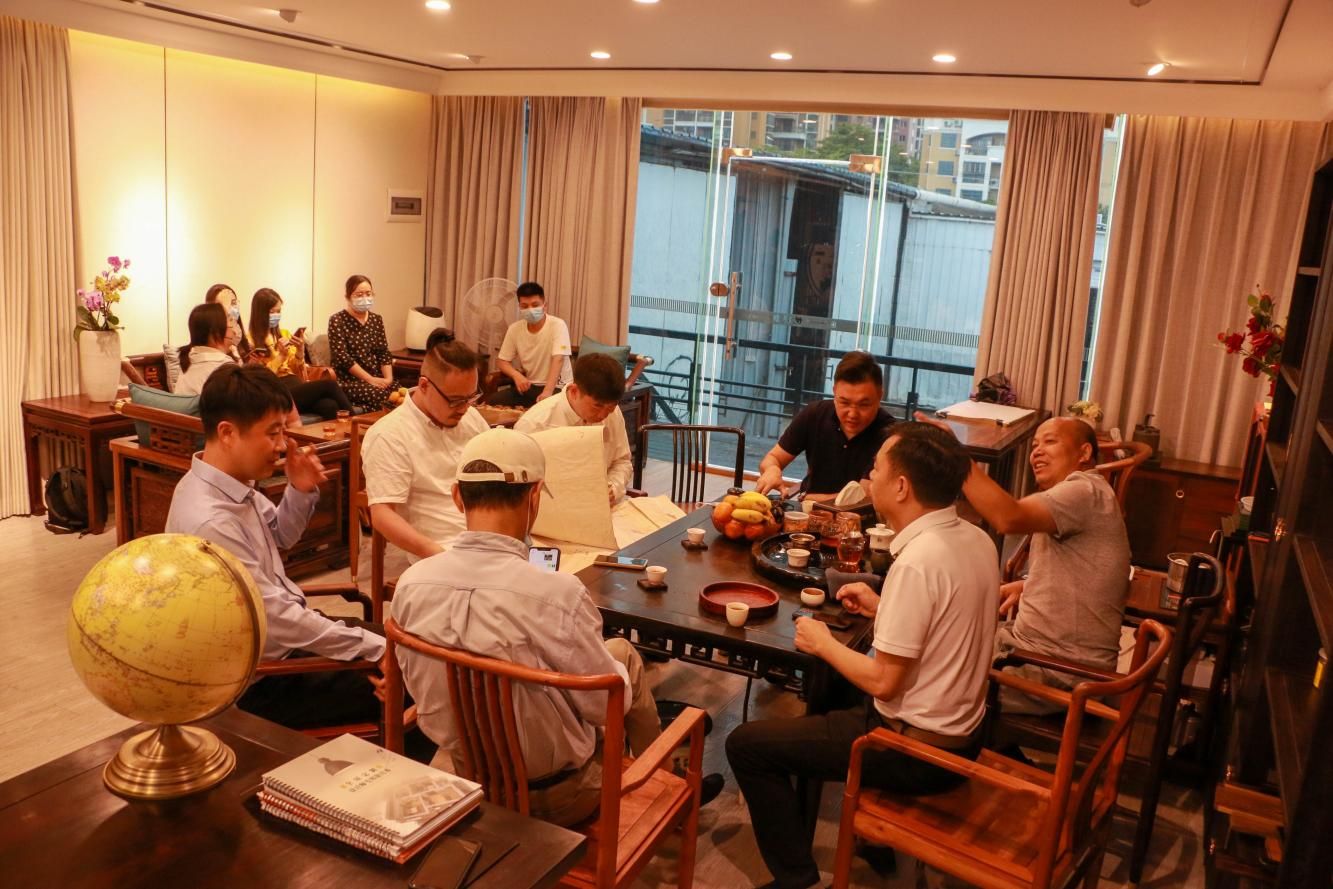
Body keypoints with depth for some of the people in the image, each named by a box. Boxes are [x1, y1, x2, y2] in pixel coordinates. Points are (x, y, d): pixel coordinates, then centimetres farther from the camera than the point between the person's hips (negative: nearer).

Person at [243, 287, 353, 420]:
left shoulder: (284, 334, 19)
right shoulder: (250, 342, 2)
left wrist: (300, 352, 0)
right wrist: (281, 355, -10)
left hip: (295, 386, 5)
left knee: (329, 406, -31)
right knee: (329, 384, -28)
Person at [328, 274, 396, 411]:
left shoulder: (376, 320, 14)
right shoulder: (337, 321, -3)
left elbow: (383, 353, 10)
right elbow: (342, 357, -12)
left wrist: (388, 378, -8)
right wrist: (370, 379, -17)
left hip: (377, 378, 5)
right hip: (348, 379, -5)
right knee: (382, 396, -33)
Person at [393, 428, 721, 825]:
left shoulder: (410, 583, -16)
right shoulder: (557, 594, -31)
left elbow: (420, 689, 1)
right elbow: (609, 705, -17)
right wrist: (613, 666, 4)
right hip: (553, 793, -4)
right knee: (624, 654, 19)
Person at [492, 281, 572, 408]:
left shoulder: (558, 325, -15)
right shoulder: (514, 329, -1)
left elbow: (558, 360, -25)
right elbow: (501, 361, 6)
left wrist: (547, 392, -40)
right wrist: (516, 375, -17)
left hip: (556, 387, -4)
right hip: (529, 385, 4)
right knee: (493, 401, -17)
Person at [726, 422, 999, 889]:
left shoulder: (917, 562, -28)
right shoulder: (977, 539, -1)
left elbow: (883, 682, -23)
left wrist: (822, 643, -8)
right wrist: (883, 609, 9)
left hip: (916, 750, -9)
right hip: (961, 732, 9)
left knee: (746, 745, -1)